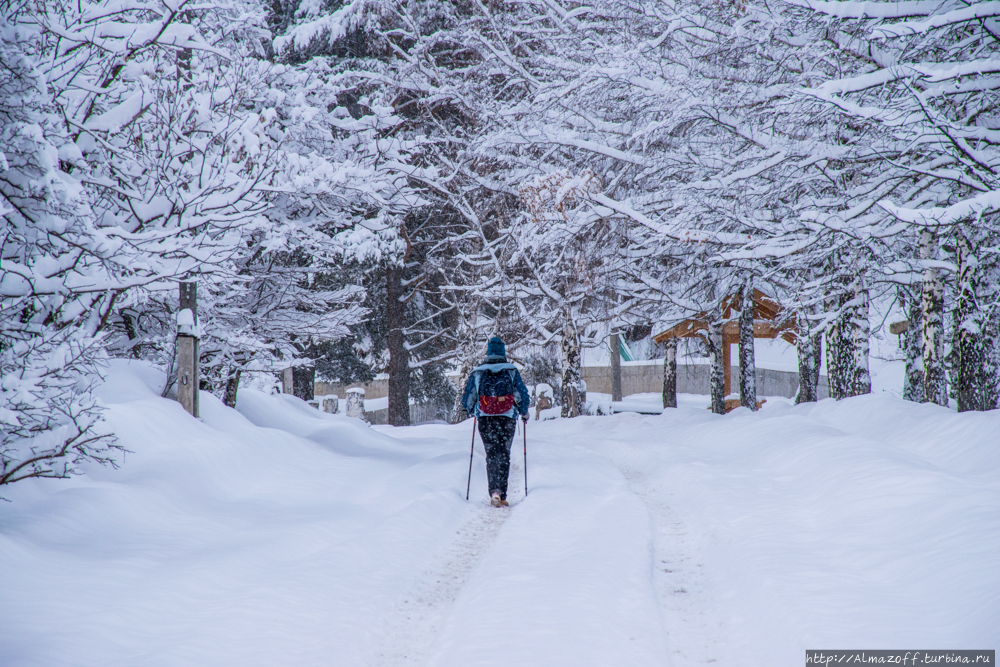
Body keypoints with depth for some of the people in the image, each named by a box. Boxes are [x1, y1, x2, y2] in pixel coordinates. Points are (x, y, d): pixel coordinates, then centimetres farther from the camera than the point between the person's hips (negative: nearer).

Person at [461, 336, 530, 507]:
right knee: (504, 456, 9)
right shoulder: (512, 371, -1)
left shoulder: (477, 373, 1)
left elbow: (467, 400, 4)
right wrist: (524, 413, 17)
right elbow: (523, 395, -2)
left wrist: (473, 412, 25)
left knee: (492, 455, 7)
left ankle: (494, 491, -11)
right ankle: (502, 495, 2)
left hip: (485, 420, 0)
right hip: (507, 419, 0)